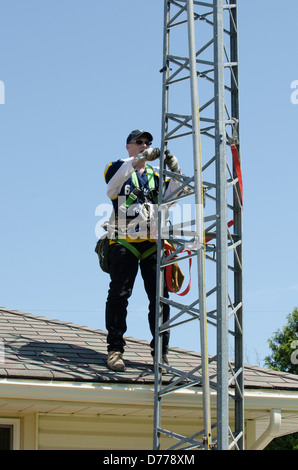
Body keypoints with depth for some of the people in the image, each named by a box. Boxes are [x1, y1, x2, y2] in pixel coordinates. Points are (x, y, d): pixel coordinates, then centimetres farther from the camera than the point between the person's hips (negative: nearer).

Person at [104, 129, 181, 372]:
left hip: (152, 243, 3)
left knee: (159, 296, -2)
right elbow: (112, 187, -13)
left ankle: (161, 352, 1)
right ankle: (115, 349, -7)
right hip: (124, 241, -3)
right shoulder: (119, 167, 12)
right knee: (119, 294, -9)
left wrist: (175, 174, -10)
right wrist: (137, 160, -24)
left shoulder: (156, 175, 22)